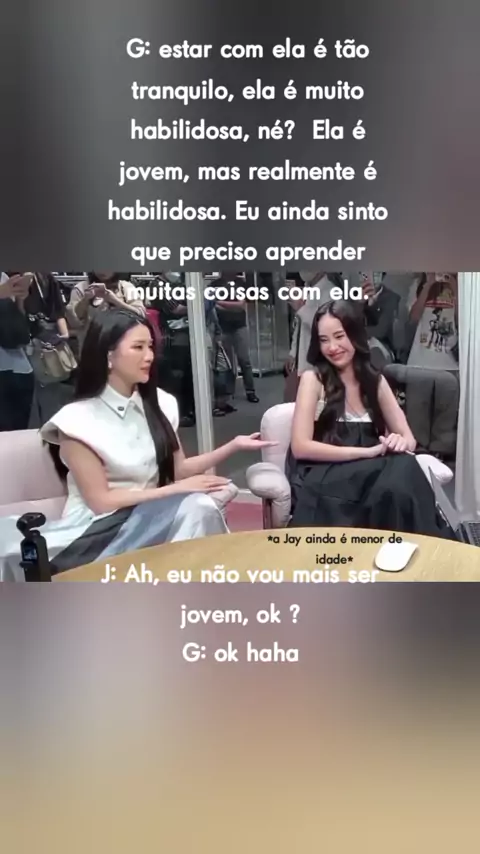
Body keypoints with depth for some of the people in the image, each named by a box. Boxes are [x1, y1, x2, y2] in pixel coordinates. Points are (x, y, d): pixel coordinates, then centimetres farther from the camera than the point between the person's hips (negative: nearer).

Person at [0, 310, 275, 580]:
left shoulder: (159, 403, 3)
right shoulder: (78, 419, -14)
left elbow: (178, 469, 8)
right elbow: (101, 501, -15)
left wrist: (233, 446, -4)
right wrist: (178, 489, -18)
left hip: (153, 516, 5)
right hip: (101, 527, -5)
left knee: (200, 506, -27)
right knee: (192, 507, -28)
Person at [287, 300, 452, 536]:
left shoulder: (375, 380, 11)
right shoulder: (313, 379, -2)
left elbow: (409, 438, 7)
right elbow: (301, 447, -13)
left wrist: (401, 442, -18)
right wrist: (367, 452, -19)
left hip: (368, 473, 4)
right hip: (323, 479, -4)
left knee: (404, 468, -30)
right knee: (399, 470, -31)